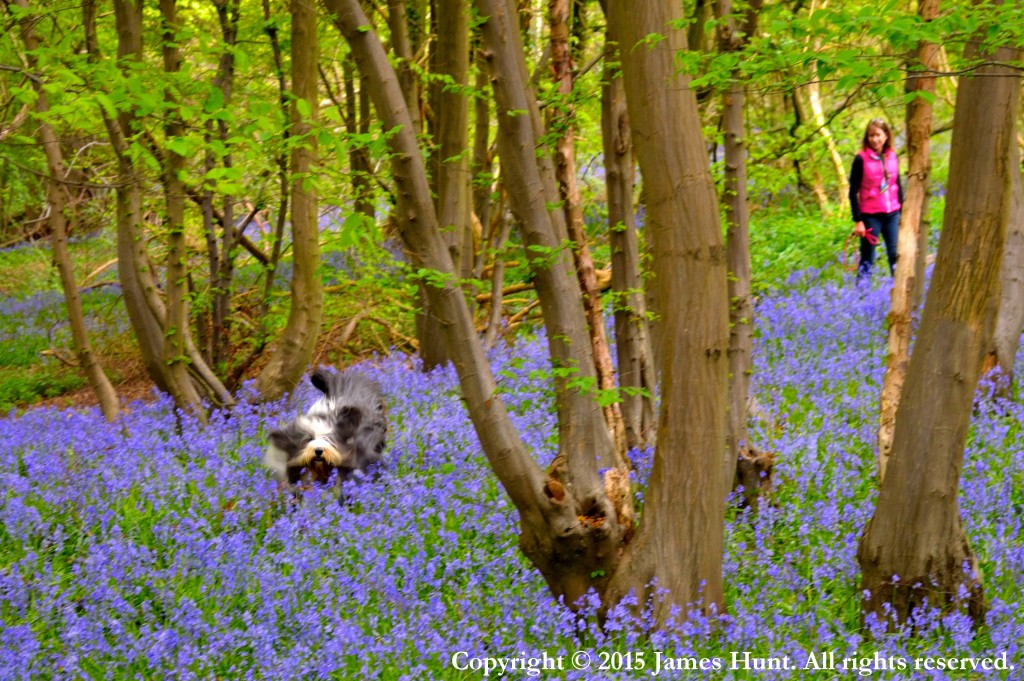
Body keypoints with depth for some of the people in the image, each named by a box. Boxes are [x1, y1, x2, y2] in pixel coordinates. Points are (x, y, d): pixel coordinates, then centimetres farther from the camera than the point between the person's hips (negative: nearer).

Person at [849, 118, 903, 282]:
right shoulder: (861, 159, -9)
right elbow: (853, 192, -8)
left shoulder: (892, 157, 5)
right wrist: (857, 220, -11)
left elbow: (898, 187, 14)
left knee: (896, 256, 4)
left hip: (892, 214, 4)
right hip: (870, 216, -4)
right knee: (868, 259, 3)